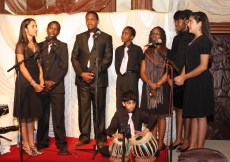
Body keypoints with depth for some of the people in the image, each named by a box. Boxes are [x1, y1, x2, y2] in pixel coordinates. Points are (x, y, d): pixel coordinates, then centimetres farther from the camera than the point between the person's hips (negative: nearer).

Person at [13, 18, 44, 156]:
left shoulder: (36, 45, 13)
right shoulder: (21, 45, -7)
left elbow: (39, 64, 11)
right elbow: (22, 66, -13)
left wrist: (41, 81, -3)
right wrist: (33, 83, -15)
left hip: (36, 82, 6)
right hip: (25, 82, -6)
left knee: (32, 114, 9)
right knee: (24, 115, 3)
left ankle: (32, 144, 16)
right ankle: (26, 144, 12)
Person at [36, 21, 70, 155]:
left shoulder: (63, 46, 8)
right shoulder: (39, 46, 13)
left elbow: (64, 67, -1)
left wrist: (53, 82, -10)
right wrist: (44, 82, -6)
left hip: (57, 87, -2)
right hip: (42, 86, 2)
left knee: (59, 117, -2)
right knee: (43, 116, 6)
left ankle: (61, 144, 3)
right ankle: (42, 142, 17)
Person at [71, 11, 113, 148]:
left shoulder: (106, 37, 5)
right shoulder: (80, 37, 14)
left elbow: (108, 58, -4)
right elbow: (74, 57, 8)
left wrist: (94, 73, -13)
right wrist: (81, 73, -7)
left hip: (99, 79, -2)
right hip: (82, 79, 3)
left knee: (99, 110, 3)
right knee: (83, 109, 4)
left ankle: (100, 138, 12)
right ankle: (84, 137, 13)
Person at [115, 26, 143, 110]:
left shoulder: (137, 49, 0)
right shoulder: (119, 49, 15)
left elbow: (140, 64, 0)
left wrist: (136, 76, -4)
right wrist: (119, 73, 5)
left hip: (132, 78, -4)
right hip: (120, 78, 5)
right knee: (120, 103, 4)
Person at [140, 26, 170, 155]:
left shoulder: (167, 53, 1)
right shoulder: (147, 53, 11)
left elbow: (168, 72, -8)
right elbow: (142, 72, 3)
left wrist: (157, 84, -16)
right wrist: (150, 83, -14)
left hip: (162, 87, -3)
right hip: (148, 88, 3)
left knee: (161, 116, 3)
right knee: (151, 116, 6)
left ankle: (161, 142, 9)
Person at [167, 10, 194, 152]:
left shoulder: (192, 38, -7)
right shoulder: (177, 38, 15)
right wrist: (169, 76, 5)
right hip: (175, 79, 7)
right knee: (178, 108, 11)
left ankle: (186, 140, 10)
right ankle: (178, 138, 20)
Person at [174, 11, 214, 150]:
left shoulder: (204, 41, -12)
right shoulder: (193, 41, 15)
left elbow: (203, 66, -17)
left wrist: (184, 77, -16)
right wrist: (182, 76, -2)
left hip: (201, 81, -9)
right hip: (192, 82, 9)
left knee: (200, 115, -1)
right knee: (194, 115, 12)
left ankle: (200, 149, 8)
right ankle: (192, 146, 20)